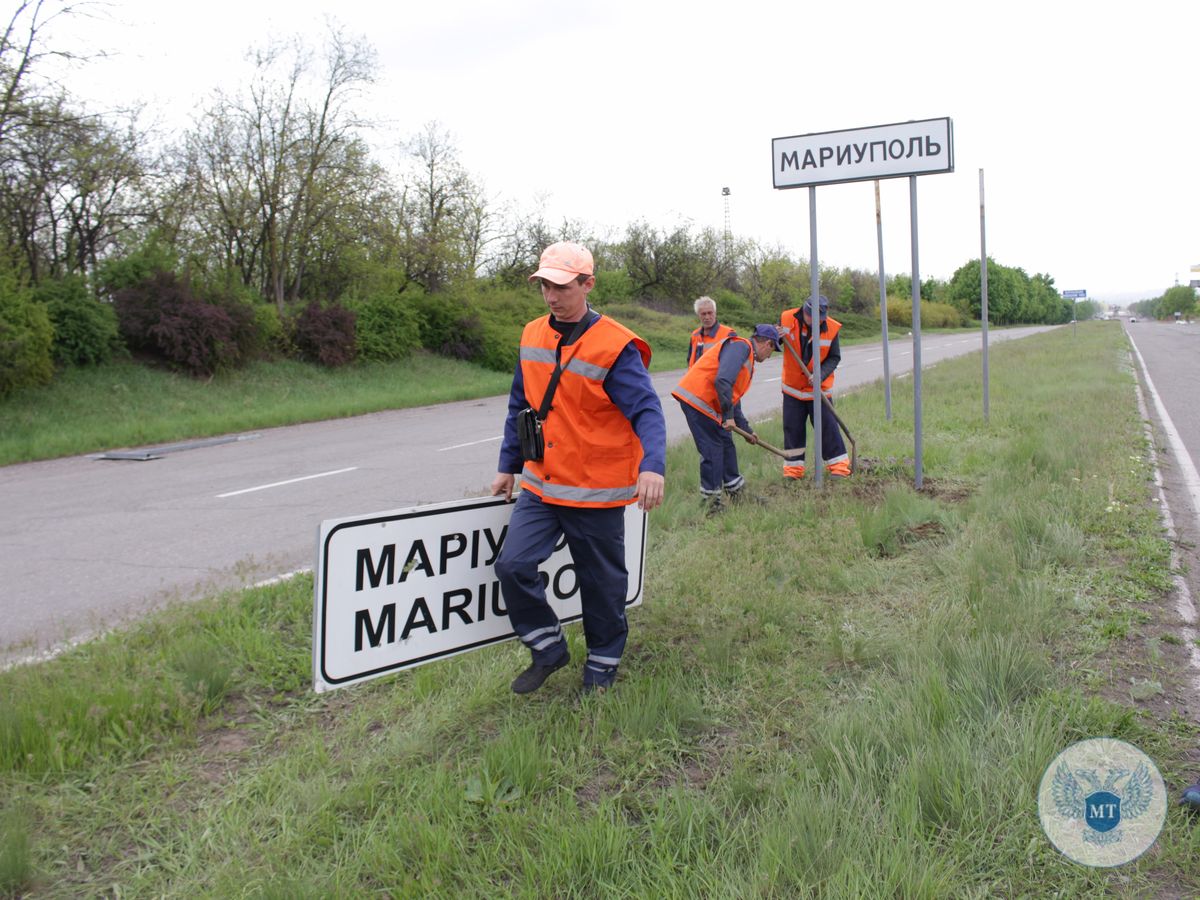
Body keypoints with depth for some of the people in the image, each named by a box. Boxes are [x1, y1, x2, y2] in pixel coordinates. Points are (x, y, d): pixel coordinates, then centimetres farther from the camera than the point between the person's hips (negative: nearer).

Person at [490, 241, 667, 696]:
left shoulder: (615, 346, -15)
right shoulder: (532, 337, 5)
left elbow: (647, 412, -20)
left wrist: (652, 466, -37)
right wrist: (508, 465, 18)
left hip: (597, 490, -5)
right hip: (541, 484, 5)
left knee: (601, 581, 9)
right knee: (513, 565, -5)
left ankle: (603, 664, 31)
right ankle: (548, 649, 17)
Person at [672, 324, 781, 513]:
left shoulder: (748, 361, 21)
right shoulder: (741, 346, -12)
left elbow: (734, 398, 29)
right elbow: (723, 381, -27)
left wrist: (746, 429, 31)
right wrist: (728, 416, -24)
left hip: (708, 402, 11)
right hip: (696, 397, -11)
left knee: (726, 443, 17)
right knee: (712, 448, -6)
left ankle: (736, 492, 31)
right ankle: (711, 500, 4)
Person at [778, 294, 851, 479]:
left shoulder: (831, 328, -14)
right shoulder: (788, 319, -12)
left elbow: (834, 358, -6)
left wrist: (820, 375, -22)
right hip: (792, 386, 2)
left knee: (826, 425, -1)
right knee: (792, 427, 6)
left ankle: (839, 465, 10)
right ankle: (793, 468, 17)